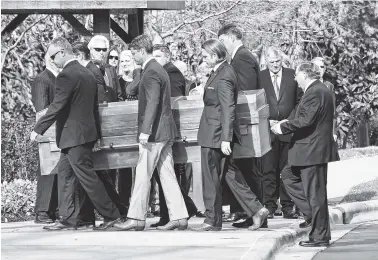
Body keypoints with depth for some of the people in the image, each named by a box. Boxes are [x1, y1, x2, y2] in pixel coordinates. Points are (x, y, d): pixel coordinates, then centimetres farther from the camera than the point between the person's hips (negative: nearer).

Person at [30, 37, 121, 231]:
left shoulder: (66, 76, -17)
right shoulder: (87, 74, 13)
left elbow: (56, 106, -20)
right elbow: (94, 106, 19)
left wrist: (38, 129, -15)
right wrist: (96, 130, 25)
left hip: (74, 136, -10)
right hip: (87, 132, 10)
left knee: (86, 176, -5)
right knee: (65, 176, 12)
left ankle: (111, 215, -2)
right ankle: (67, 218, 12)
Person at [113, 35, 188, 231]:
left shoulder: (151, 73, -14)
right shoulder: (159, 70, 18)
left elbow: (152, 103, -22)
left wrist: (145, 131, -25)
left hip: (154, 133, -10)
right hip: (165, 133, 10)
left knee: (142, 175, -5)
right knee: (167, 176, 8)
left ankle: (136, 218, -3)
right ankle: (178, 217, 6)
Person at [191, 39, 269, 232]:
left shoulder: (223, 78, -20)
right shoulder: (222, 72, 11)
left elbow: (228, 110, -23)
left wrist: (225, 139, -25)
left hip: (214, 135, -10)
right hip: (214, 134, 10)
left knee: (211, 178, 0)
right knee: (231, 174, 14)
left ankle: (212, 221, 8)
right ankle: (256, 210, 13)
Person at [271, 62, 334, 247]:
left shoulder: (314, 93, -19)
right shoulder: (320, 90, 15)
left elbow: (305, 120, -26)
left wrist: (283, 127, -15)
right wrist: (287, 123, 9)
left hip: (312, 152, -11)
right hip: (312, 150, 11)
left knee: (315, 194, -4)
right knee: (288, 175, 22)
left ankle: (320, 236, 3)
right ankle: (312, 212, 18)